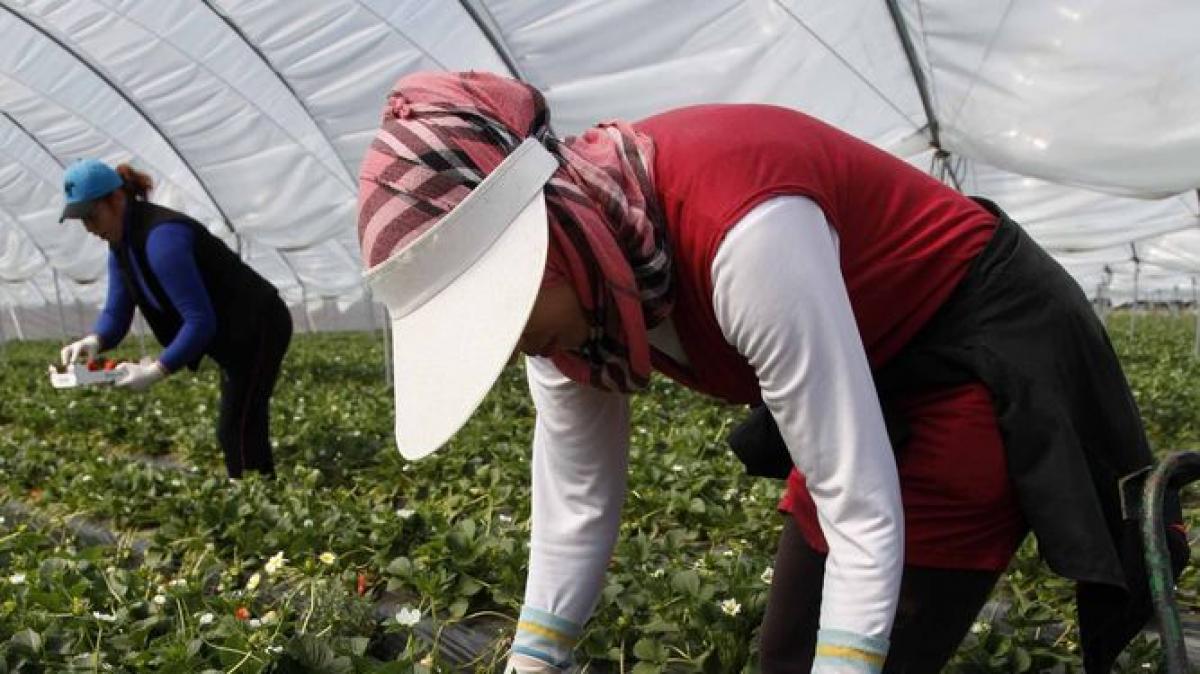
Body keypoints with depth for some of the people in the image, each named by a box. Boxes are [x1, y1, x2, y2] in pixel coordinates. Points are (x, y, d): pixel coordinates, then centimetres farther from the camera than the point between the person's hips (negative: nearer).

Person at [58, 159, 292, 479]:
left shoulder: (161, 238, -26)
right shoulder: (122, 242, 5)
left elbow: (201, 320, -29)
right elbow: (116, 311, 6)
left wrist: (155, 371, -29)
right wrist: (95, 340, -16)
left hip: (258, 329, -10)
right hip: (241, 336, 10)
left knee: (237, 435, -9)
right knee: (241, 433, 13)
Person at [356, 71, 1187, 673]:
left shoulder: (742, 226, -36)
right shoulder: (566, 267, -11)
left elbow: (862, 508, -31)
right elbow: (576, 503, -2)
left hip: (988, 357, -7)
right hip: (876, 381, 7)